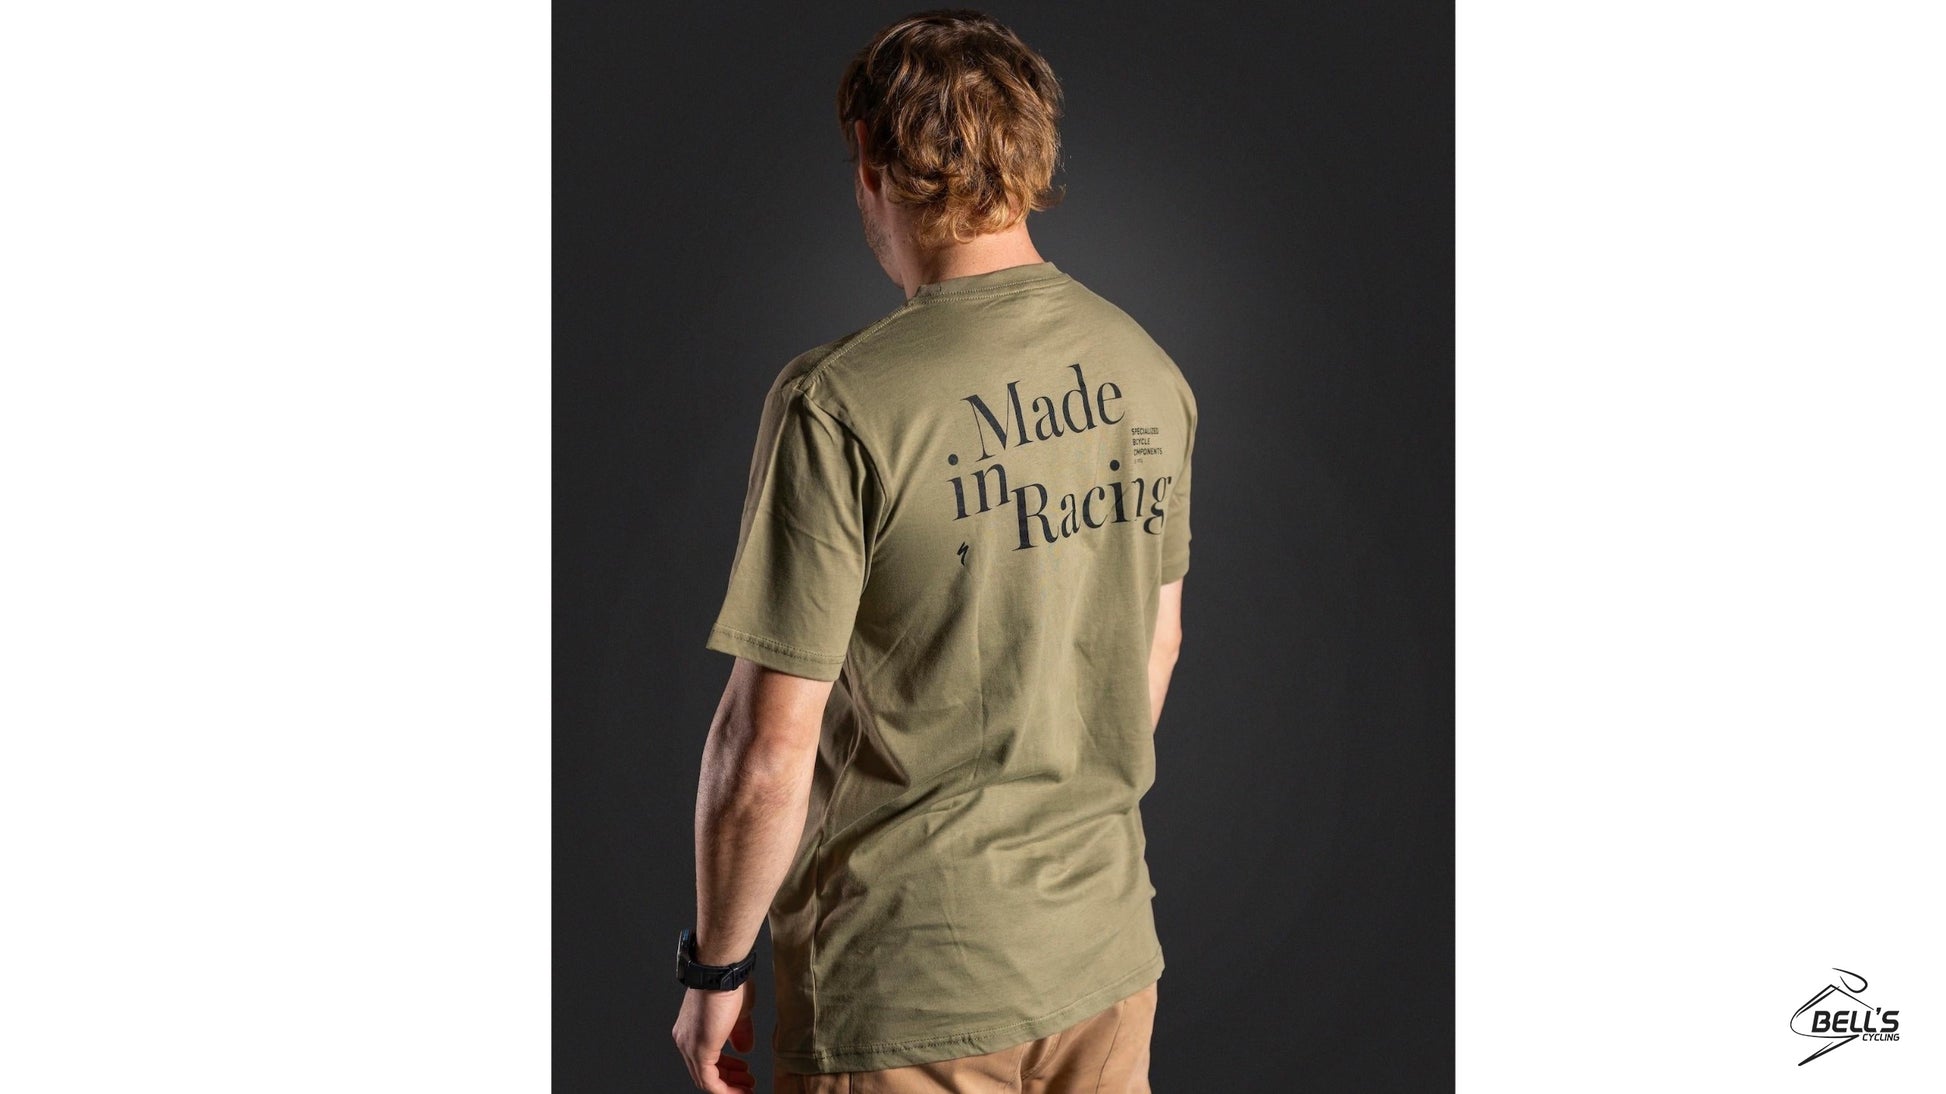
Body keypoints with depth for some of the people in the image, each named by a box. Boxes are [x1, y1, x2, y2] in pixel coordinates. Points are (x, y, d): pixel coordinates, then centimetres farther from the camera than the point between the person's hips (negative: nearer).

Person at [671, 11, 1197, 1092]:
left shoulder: (839, 405, -19)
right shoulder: (1151, 373, 0)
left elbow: (769, 755, -18)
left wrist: (715, 971, -3)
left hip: (905, 993, -5)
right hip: (1107, 959, 6)